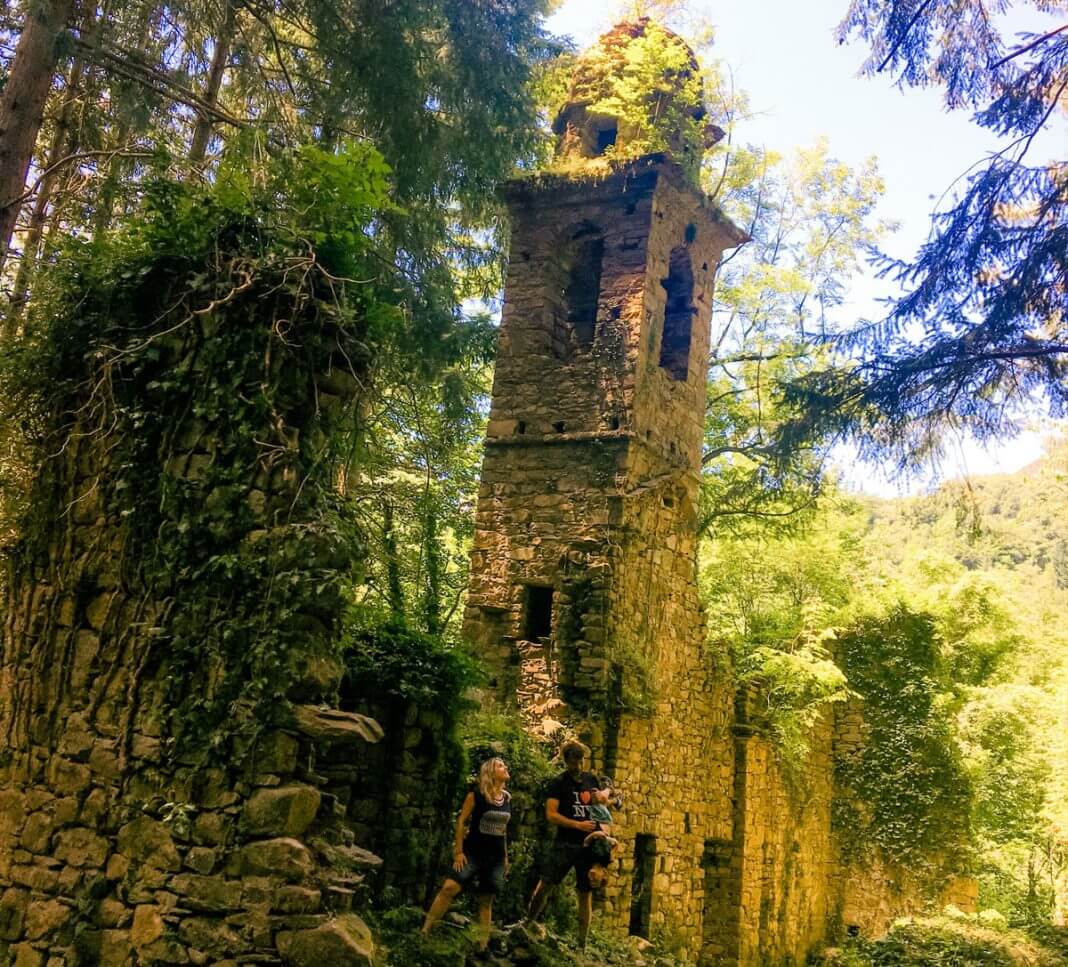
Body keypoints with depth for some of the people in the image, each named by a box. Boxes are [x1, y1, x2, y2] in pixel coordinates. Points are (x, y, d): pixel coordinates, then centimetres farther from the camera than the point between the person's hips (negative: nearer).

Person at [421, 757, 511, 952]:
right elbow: (461, 821, -7)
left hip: (495, 857, 5)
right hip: (473, 852, -4)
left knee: (486, 900, 5)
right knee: (449, 888, -18)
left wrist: (505, 856, 16)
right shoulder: (476, 794, -9)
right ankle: (424, 932, -11)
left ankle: (483, 945, 11)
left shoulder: (507, 798, 7)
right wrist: (458, 851, -12)